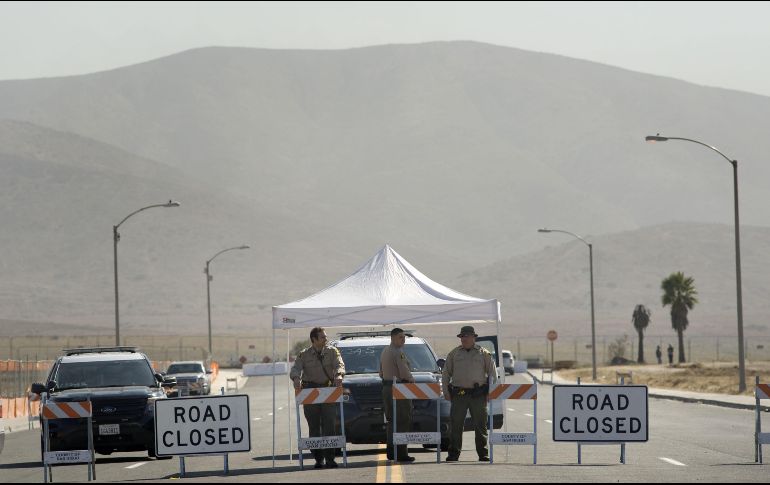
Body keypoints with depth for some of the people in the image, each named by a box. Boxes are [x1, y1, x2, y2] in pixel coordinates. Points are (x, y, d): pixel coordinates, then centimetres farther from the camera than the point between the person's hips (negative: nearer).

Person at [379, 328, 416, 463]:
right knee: (402, 421, -7)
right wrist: (412, 380, 0)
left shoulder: (384, 352, 16)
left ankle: (391, 452, 14)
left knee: (392, 421, 13)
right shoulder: (398, 352, -14)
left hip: (386, 389, 9)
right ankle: (401, 453, -10)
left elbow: (381, 373, 22)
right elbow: (405, 372, -18)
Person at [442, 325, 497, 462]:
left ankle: (484, 455, 8)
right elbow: (446, 373, 14)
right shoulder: (454, 354, 11)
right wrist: (446, 391, 5)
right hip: (458, 394, 1)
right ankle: (453, 454, 4)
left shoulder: (484, 354, 7)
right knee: (455, 425, -1)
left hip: (478, 395, -1)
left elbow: (492, 373, 8)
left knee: (480, 426, 2)